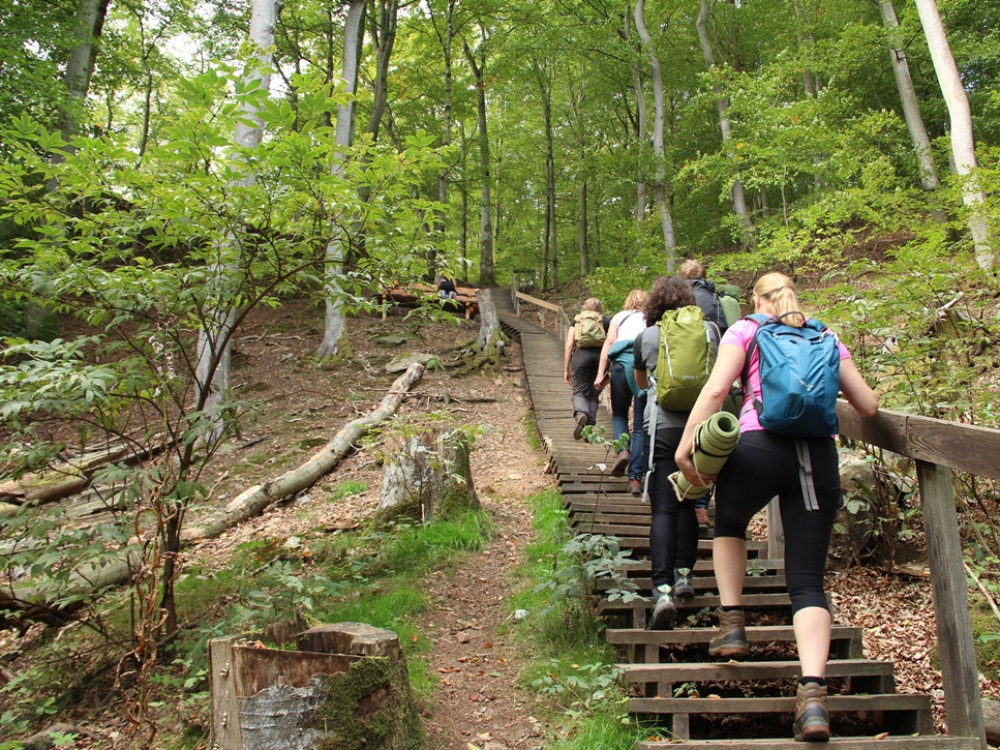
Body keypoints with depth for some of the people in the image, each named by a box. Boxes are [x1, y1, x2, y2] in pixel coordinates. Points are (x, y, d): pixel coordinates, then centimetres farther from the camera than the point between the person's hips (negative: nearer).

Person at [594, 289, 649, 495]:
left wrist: (600, 373, 2)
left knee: (619, 414, 20)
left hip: (622, 363, 0)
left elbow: (609, 342, 7)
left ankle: (623, 450, -8)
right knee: (640, 424, 5)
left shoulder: (619, 317, 19)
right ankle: (635, 478, -1)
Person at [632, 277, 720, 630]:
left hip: (663, 426, -2)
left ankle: (663, 588, -16)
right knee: (689, 503, 18)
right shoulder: (708, 330, 7)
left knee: (663, 509, -5)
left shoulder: (645, 337, 6)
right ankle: (683, 573, 20)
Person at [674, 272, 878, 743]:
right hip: (820, 454, 3)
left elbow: (715, 390, -2)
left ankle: (732, 625, 21)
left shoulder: (745, 330, 12)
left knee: (729, 523, 30)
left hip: (761, 445, -2)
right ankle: (813, 696, -12)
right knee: (807, 580, 4)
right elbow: (868, 406, 19)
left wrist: (686, 444, -3)